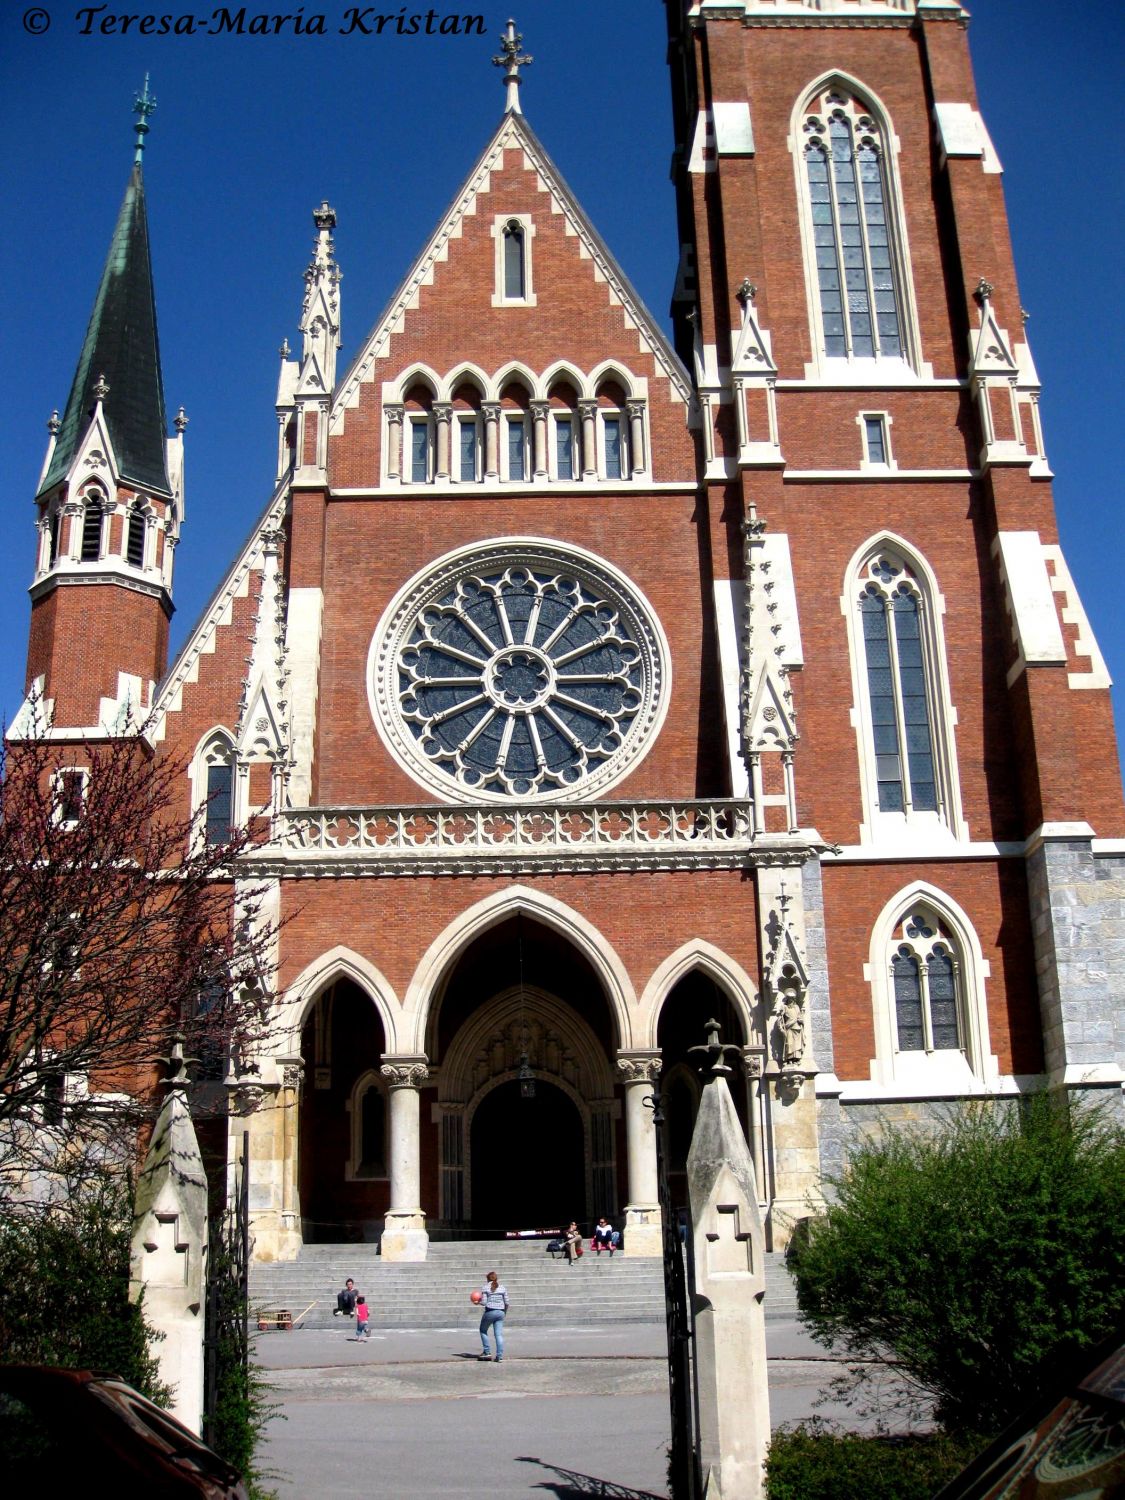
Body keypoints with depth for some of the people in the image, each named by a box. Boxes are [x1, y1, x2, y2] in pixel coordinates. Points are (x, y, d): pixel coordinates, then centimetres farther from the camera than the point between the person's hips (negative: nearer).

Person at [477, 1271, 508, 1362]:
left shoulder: (485, 1288, -2)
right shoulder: (503, 1288, 8)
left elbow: (484, 1302, -8)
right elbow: (506, 1302, 6)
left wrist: (478, 1301, 12)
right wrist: (504, 1312, 21)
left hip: (489, 1312, -3)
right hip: (500, 1312, 3)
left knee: (483, 1330, 18)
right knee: (499, 1334, 3)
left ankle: (487, 1352, 15)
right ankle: (499, 1356, -4)